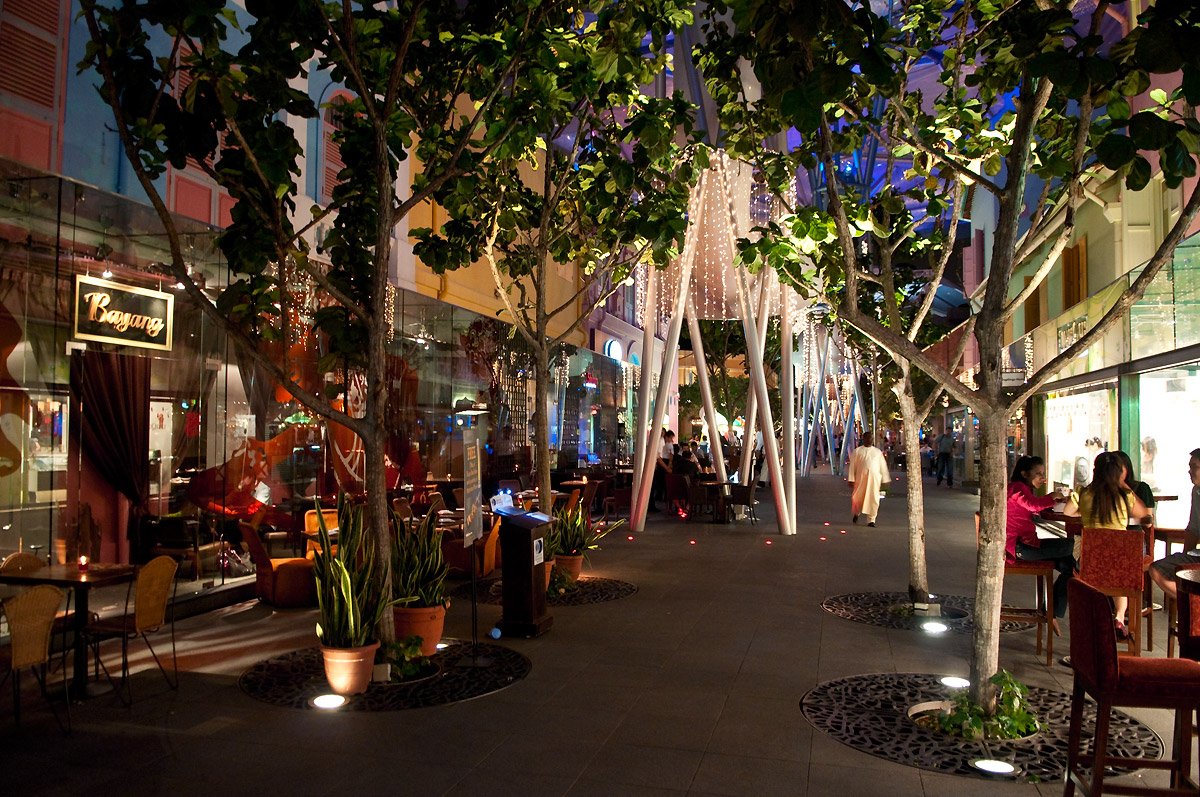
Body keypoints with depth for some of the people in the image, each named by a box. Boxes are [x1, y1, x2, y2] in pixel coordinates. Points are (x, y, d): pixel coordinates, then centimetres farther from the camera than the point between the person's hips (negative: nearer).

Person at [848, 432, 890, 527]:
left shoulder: (877, 451, 13)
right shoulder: (857, 451, 7)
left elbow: (883, 466, 16)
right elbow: (852, 465, 5)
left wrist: (885, 480, 12)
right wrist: (851, 479, -1)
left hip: (875, 477, 2)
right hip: (861, 477, -1)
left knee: (873, 499, -4)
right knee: (859, 497, 1)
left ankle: (871, 520, 3)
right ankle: (856, 513, 30)